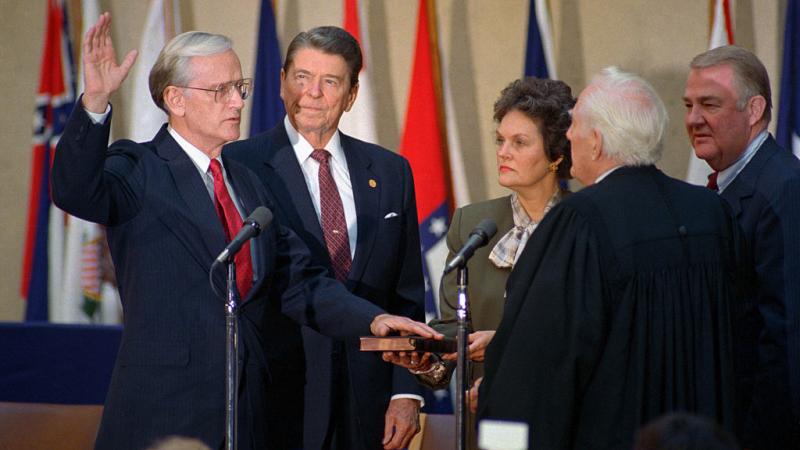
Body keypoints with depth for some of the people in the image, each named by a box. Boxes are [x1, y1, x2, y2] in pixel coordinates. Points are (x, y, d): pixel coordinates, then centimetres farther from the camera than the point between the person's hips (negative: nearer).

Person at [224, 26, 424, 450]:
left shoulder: (390, 172, 11)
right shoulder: (240, 165, -2)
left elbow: (407, 298, 11)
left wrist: (406, 392, 2)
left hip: (370, 404, 3)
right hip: (280, 393, -3)